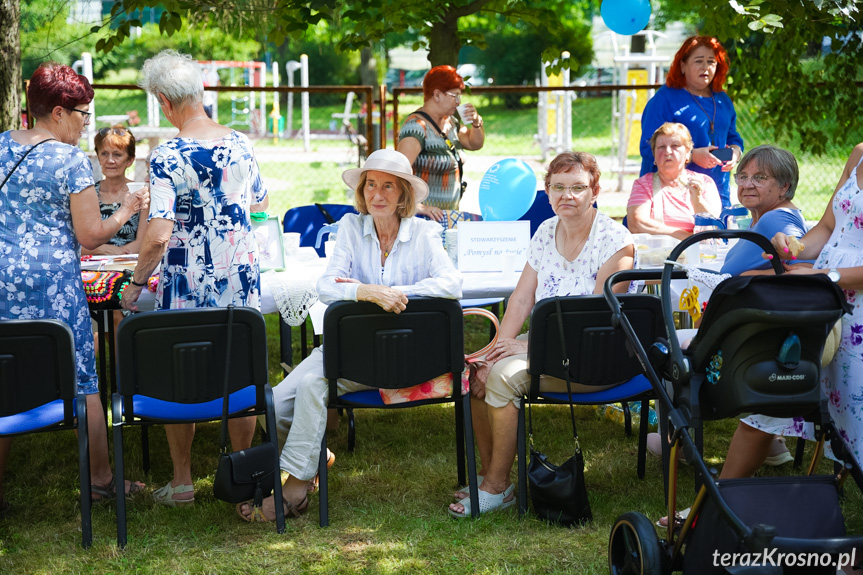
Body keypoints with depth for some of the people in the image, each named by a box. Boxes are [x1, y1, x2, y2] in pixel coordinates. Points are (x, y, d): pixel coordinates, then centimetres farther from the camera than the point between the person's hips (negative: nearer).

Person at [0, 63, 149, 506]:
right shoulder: (70, 160, -9)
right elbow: (91, 236, -8)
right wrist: (127, 208, 6)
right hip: (54, 281, -5)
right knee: (81, 379, 6)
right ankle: (100, 479, 15)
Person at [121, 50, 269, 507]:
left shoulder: (167, 157, -16)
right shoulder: (240, 144, 0)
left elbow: (159, 235, -21)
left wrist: (135, 283, -7)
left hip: (187, 284, -4)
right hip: (241, 280, 4)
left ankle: (181, 481, 18)